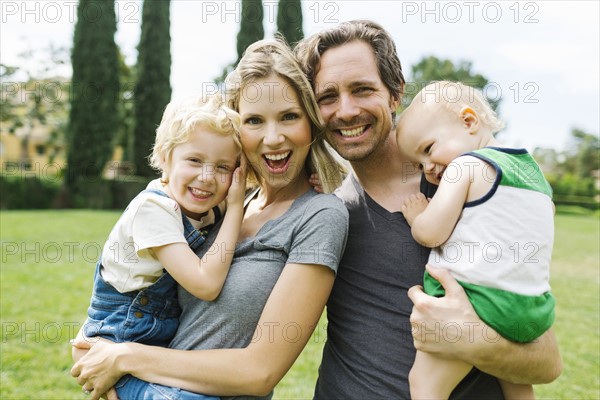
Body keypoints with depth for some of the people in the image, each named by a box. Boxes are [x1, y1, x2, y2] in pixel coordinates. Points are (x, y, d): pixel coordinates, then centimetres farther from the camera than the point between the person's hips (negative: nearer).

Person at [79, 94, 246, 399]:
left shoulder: (206, 212, 1)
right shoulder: (153, 208, -20)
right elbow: (206, 285, -26)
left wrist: (235, 206, -7)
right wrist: (235, 209, -21)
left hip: (167, 345, 8)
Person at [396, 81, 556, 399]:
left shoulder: (465, 165, -8)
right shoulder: (535, 172, 18)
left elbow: (430, 233, -15)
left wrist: (416, 217, 4)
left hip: (474, 302, -9)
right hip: (531, 309, 9)